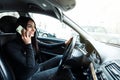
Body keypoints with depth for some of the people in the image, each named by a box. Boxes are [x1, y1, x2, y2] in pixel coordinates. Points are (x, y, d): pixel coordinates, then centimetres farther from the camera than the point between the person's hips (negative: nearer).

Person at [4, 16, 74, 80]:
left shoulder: (33, 40, 0)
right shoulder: (11, 46, -21)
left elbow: (48, 46, 10)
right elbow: (30, 66, -24)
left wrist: (64, 43, 5)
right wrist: (28, 44, -27)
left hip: (38, 68, 8)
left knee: (60, 58, -2)